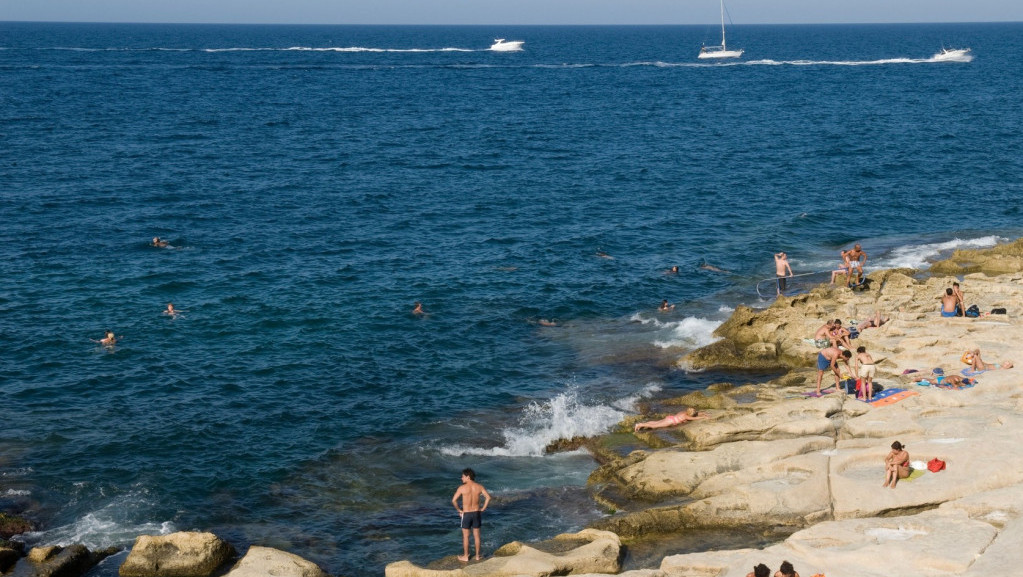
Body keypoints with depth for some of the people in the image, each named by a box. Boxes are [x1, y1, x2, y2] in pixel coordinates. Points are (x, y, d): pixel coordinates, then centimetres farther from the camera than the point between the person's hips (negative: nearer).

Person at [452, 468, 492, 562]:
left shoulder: (462, 488, -15)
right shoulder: (479, 487, -5)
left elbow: (454, 500, -18)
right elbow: (488, 497, -9)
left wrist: (458, 510, -4)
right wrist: (483, 508, 1)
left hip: (466, 514, -3)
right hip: (476, 513, 3)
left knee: (465, 536, 10)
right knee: (476, 535, 15)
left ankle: (465, 556, 18)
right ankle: (478, 555, 24)